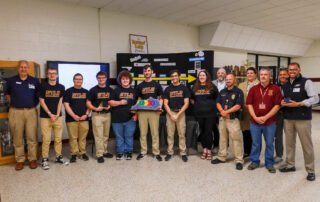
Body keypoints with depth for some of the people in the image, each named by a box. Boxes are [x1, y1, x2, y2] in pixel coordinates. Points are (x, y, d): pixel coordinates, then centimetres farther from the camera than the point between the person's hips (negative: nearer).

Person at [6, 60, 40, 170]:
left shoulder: (35, 81, 7)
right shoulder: (11, 81, 7)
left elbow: (39, 96, 14)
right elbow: (8, 94, 18)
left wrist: (33, 105, 6)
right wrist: (14, 104, 9)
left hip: (31, 112, 0)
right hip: (16, 112, 0)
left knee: (32, 137, 1)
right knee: (17, 138, 6)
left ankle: (32, 159, 12)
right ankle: (20, 160, 17)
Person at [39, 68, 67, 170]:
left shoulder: (61, 87, 8)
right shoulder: (43, 86, 0)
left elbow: (60, 101, 6)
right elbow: (42, 101, -2)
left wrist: (57, 114, -5)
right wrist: (50, 114, -9)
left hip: (58, 116, 3)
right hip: (45, 117, -3)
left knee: (58, 138, 7)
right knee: (46, 139, -2)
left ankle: (58, 157, 18)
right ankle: (45, 159, 9)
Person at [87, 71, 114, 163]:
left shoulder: (110, 90, 11)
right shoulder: (93, 90, -1)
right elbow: (88, 103, -3)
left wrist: (109, 106, -5)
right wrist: (96, 109, -18)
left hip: (107, 114, 4)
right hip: (97, 115, -4)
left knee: (106, 135, 13)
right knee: (98, 136, -5)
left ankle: (105, 151, 26)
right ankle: (99, 155, 2)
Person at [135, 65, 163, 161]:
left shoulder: (156, 85, 8)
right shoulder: (140, 86, 13)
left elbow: (161, 98, 8)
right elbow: (139, 99, 16)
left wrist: (160, 107, -10)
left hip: (154, 111, -2)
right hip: (142, 112, 2)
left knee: (155, 133, 1)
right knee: (143, 133, 6)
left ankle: (156, 152, 11)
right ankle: (143, 152, 17)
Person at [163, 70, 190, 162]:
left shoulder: (184, 88, 5)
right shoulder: (168, 89, 9)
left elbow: (186, 103, 0)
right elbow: (165, 104, 4)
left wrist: (178, 114, -9)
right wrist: (171, 115, -8)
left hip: (180, 112, -1)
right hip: (170, 112, 1)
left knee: (182, 134, 0)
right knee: (170, 134, 3)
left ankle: (183, 153, 10)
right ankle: (170, 153, 13)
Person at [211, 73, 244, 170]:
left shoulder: (238, 92, -3)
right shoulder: (222, 92, 15)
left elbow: (238, 106, -12)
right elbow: (218, 103, 10)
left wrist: (226, 112, -15)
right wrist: (222, 111, -9)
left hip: (233, 119, -6)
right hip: (222, 118, 6)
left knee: (236, 139, -5)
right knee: (222, 138, 14)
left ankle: (239, 160, 4)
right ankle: (221, 157, 26)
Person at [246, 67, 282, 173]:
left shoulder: (275, 89, -1)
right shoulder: (253, 89, 5)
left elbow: (277, 105, -6)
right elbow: (249, 104, 2)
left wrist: (265, 117, -13)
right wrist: (255, 117, -9)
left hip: (270, 122, -1)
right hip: (254, 121, 2)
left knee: (269, 143, 10)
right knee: (255, 143, 12)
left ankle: (269, 163, 25)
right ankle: (254, 161, 26)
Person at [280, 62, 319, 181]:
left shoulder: (306, 82, -2)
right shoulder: (285, 85, 15)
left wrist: (298, 104, -17)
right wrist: (282, 102, 1)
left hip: (303, 119, -5)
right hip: (288, 118, 5)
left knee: (306, 144, 0)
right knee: (289, 142, 11)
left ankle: (310, 170, 12)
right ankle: (290, 165, 24)